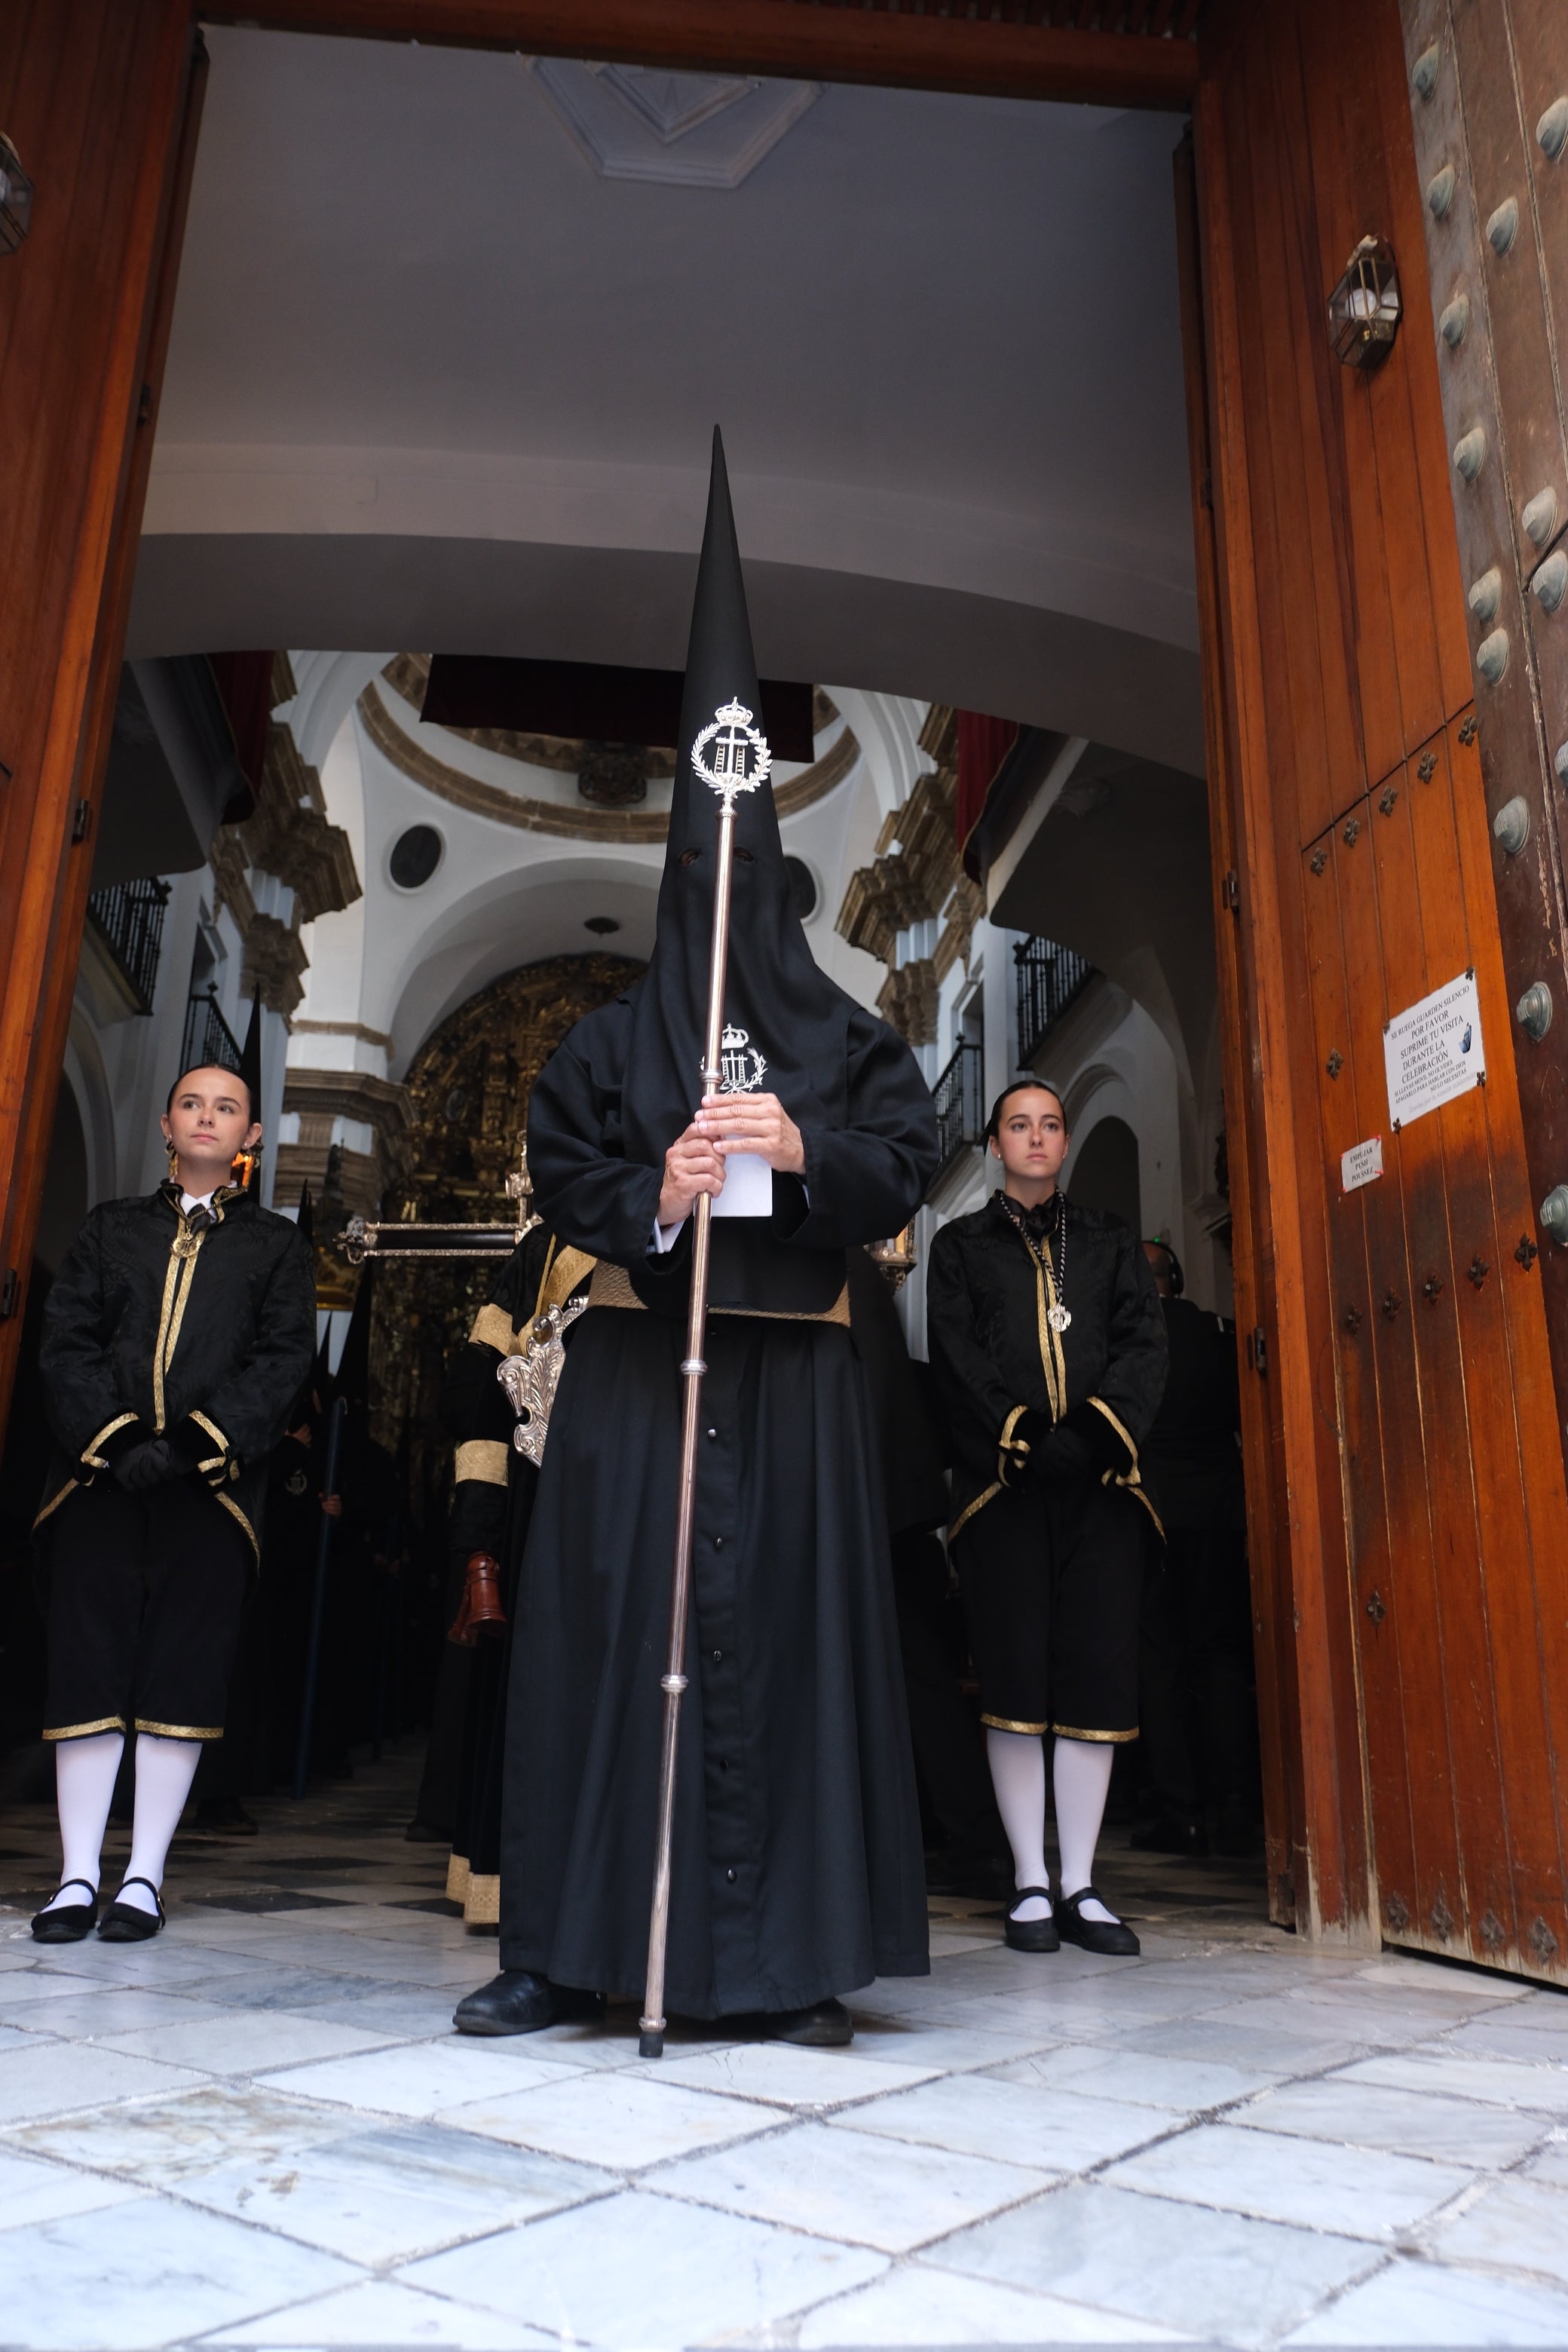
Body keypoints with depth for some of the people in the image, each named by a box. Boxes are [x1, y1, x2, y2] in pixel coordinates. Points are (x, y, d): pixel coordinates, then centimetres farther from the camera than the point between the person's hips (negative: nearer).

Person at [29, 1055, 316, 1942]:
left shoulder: (278, 1244, 12)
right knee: (89, 1666, 0)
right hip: (103, 1473, 2)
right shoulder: (111, 1228, 17)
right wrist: (111, 1437, -10)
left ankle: (145, 1878, 8)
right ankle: (79, 1876, 7)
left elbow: (282, 1360, 0)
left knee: (184, 1670, -1)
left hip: (212, 1483, -1)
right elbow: (66, 1341, 6)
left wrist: (191, 1443, -12)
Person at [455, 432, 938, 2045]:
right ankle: (569, 1949, 6)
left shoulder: (844, 1039, 12)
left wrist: (805, 1147, -16)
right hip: (636, 1355, 0)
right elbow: (560, 1172, 3)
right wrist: (654, 1192, -16)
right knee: (607, 1621, -3)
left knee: (784, 1626, -2)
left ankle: (789, 1961, 6)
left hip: (791, 1367, 0)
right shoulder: (610, 1039, 13)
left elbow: (909, 1168, 2)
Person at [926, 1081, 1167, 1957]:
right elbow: (957, 1358, 3)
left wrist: (1100, 1432, -11)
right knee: (1017, 1672, -4)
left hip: (1102, 1480, 2)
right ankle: (1032, 1884, 3)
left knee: (1098, 1671, -2)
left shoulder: (1110, 1240, 20)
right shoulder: (961, 1245, 16)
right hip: (1006, 1479, -1)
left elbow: (1145, 1342, 6)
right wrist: (1030, 1437, -11)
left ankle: (1081, 1885, 5)